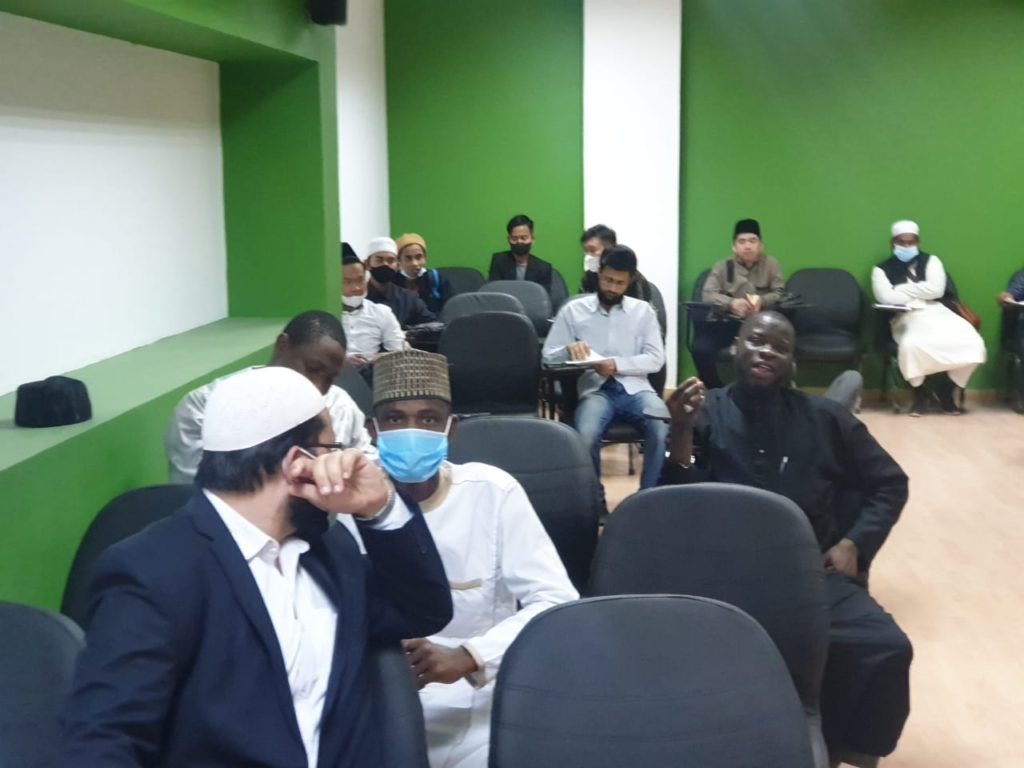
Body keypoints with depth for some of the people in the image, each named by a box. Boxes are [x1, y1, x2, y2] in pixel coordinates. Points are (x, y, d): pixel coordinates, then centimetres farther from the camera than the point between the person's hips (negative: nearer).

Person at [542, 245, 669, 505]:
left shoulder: (643, 311, 12)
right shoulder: (573, 310, 10)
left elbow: (656, 358, 4)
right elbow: (548, 356, 9)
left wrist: (618, 364, -13)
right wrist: (568, 350, -15)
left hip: (635, 388, 1)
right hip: (595, 390, -1)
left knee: (663, 427, -32)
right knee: (586, 435, -34)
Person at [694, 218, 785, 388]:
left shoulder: (770, 264, 12)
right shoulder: (723, 266, 11)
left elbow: (780, 294, 5)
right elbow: (707, 295, 0)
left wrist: (761, 301, -18)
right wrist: (731, 303, -21)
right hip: (727, 322, 0)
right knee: (701, 348, -27)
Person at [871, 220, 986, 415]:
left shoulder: (931, 261, 18)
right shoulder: (882, 270, 12)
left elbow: (936, 289, -1)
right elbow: (887, 298, -8)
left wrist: (903, 290, 0)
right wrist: (921, 293, 0)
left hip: (939, 313, 3)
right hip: (908, 318, -3)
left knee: (971, 343, -25)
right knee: (912, 345, -39)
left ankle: (945, 389, -2)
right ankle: (919, 394, -12)